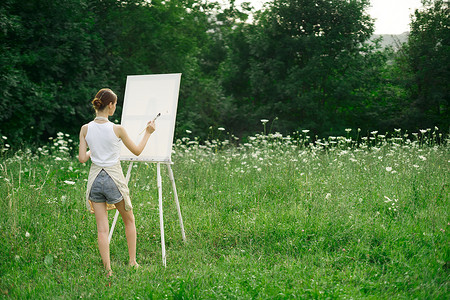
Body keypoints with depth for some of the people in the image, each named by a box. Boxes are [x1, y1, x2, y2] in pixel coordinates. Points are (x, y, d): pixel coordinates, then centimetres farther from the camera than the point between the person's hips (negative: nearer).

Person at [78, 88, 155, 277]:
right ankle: (132, 262, 23)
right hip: (114, 178, -3)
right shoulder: (117, 129, -13)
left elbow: (82, 158, -3)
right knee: (129, 220, 19)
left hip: (95, 178, 3)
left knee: (102, 229, 4)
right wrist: (148, 133, 12)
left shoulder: (86, 129, -4)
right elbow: (137, 151, 0)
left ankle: (108, 270, 0)